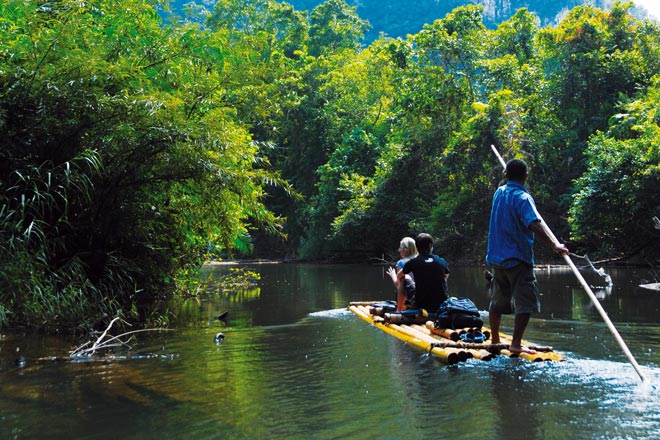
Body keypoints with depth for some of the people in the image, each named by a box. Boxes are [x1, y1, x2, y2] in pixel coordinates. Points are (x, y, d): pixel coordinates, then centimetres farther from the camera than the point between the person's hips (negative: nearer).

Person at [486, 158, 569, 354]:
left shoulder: (499, 193, 8)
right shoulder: (522, 198, -15)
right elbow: (535, 224, -29)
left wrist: (507, 178, 52)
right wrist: (554, 245, -34)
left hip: (497, 257, 8)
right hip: (518, 258, -8)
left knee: (498, 301, 17)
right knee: (525, 302, -6)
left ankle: (495, 340, 25)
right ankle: (516, 344, -11)